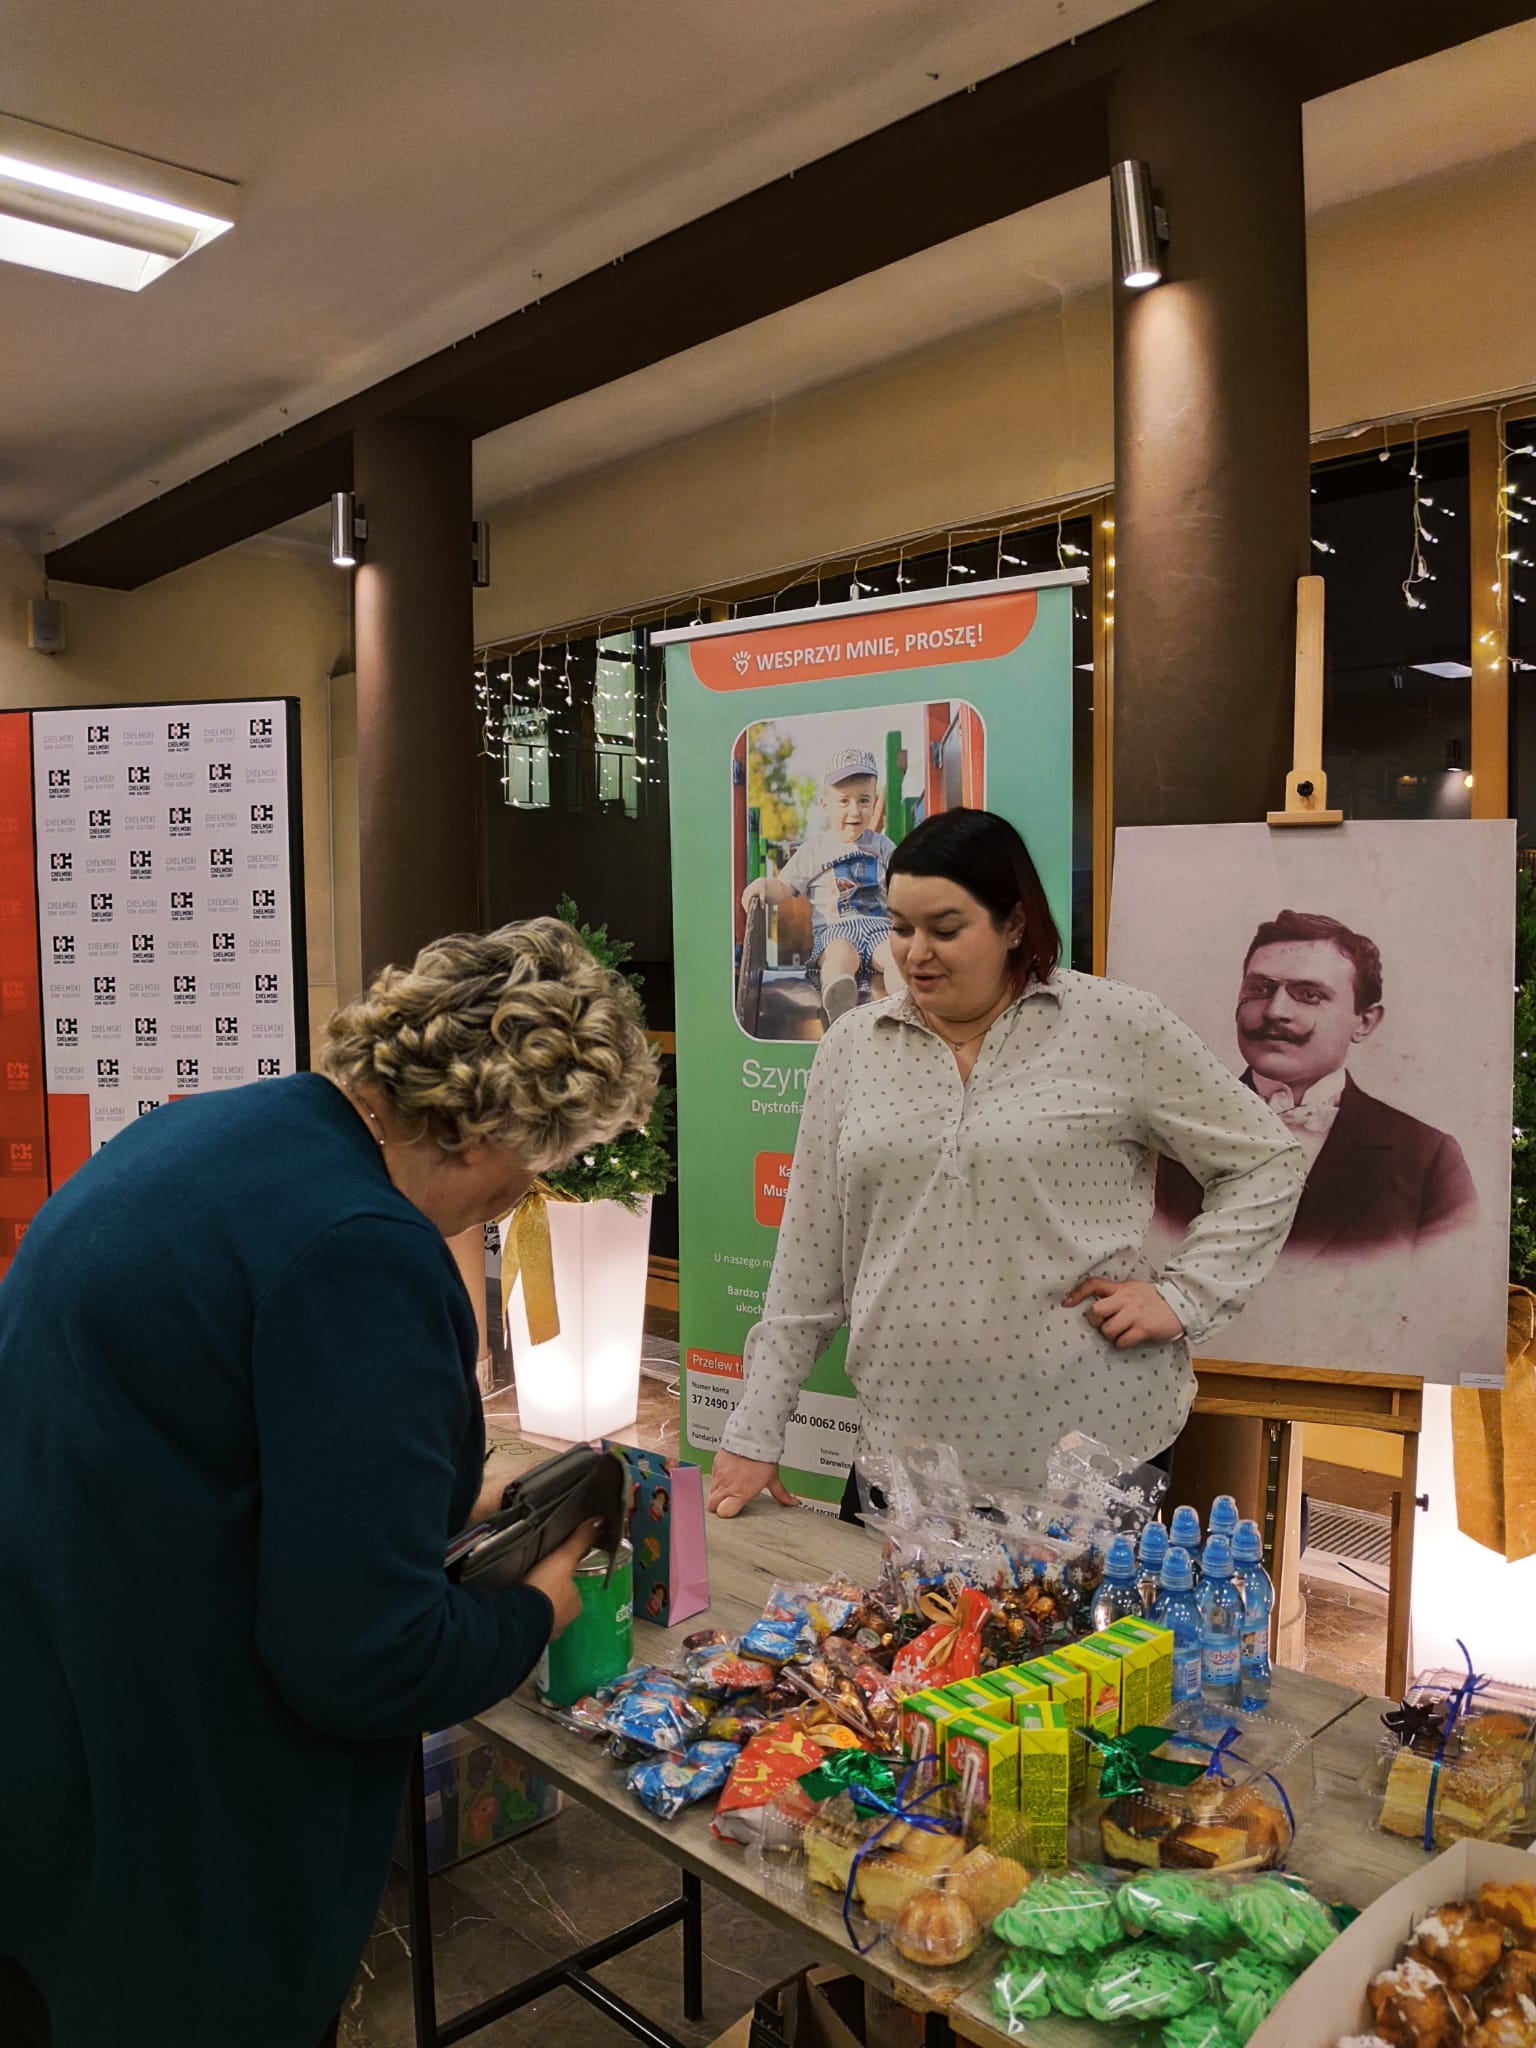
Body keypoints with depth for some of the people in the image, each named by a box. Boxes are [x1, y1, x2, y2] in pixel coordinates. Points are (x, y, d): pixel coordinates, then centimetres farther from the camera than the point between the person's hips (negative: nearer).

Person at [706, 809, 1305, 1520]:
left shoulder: (1119, 1028, -5)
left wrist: (1183, 1296, -7)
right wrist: (755, 1435, 6)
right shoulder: (854, 1047, 4)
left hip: (1096, 1446, -2)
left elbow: (1268, 1161, 4)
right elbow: (808, 1262, 7)